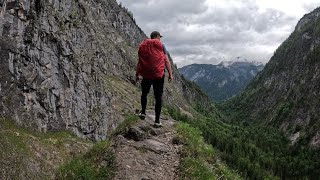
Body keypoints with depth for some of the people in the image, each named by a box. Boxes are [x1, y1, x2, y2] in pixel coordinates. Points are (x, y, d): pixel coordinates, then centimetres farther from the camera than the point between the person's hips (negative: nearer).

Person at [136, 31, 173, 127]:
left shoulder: (142, 46, 8)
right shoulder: (161, 45, 1)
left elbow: (139, 62, 8)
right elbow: (166, 61, -4)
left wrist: (137, 74, 15)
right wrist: (170, 74, -1)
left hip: (146, 75, 3)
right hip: (158, 75, -2)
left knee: (144, 93, 24)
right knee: (158, 97, 2)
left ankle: (143, 112, 29)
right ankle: (157, 121, 2)